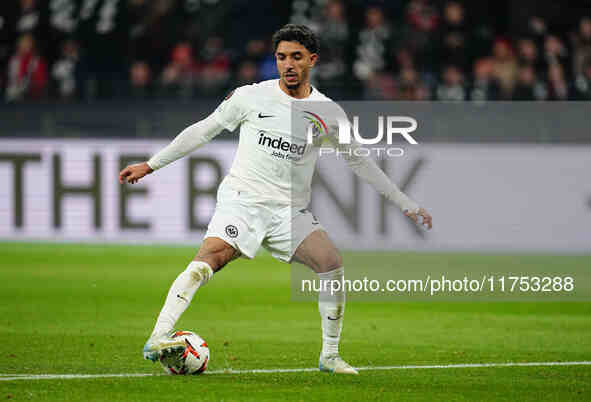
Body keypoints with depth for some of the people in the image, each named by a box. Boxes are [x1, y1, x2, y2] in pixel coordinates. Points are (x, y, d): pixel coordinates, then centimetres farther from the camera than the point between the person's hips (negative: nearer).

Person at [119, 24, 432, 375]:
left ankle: (330, 356, -1)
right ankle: (158, 339, -34)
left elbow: (359, 162, 16)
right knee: (208, 259, -28)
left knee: (333, 264, -17)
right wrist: (150, 165, 11)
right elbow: (203, 131, 10)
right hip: (242, 201, -3)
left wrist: (406, 204, 16)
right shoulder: (251, 97, 0)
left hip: (290, 212, 3)